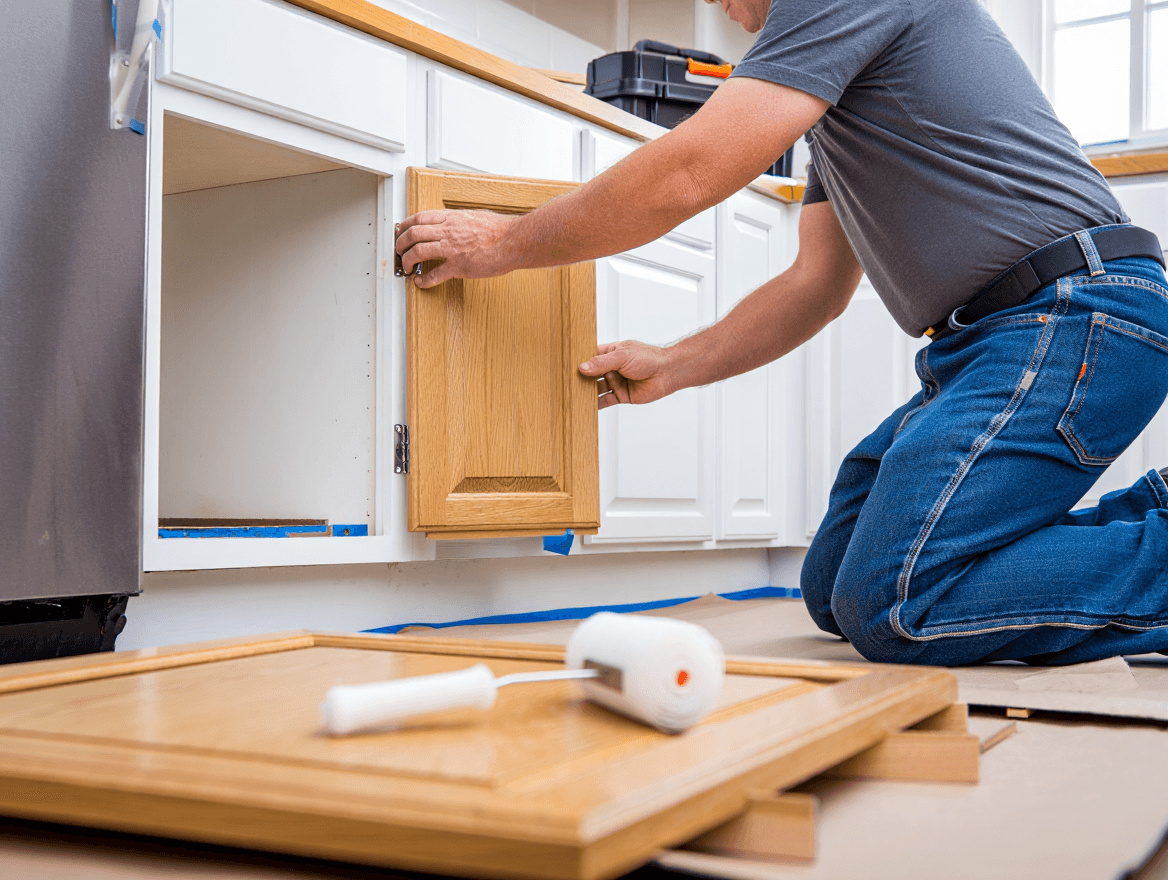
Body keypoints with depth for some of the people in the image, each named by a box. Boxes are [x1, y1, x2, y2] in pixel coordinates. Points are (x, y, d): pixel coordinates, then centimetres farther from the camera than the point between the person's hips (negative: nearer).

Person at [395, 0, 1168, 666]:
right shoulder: (829, 94, 25)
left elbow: (687, 175, -14)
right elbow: (817, 286, 24)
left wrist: (505, 243, -2)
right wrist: (672, 367, 19)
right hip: (986, 338, 10)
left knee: (892, 608, -19)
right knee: (836, 591, 8)